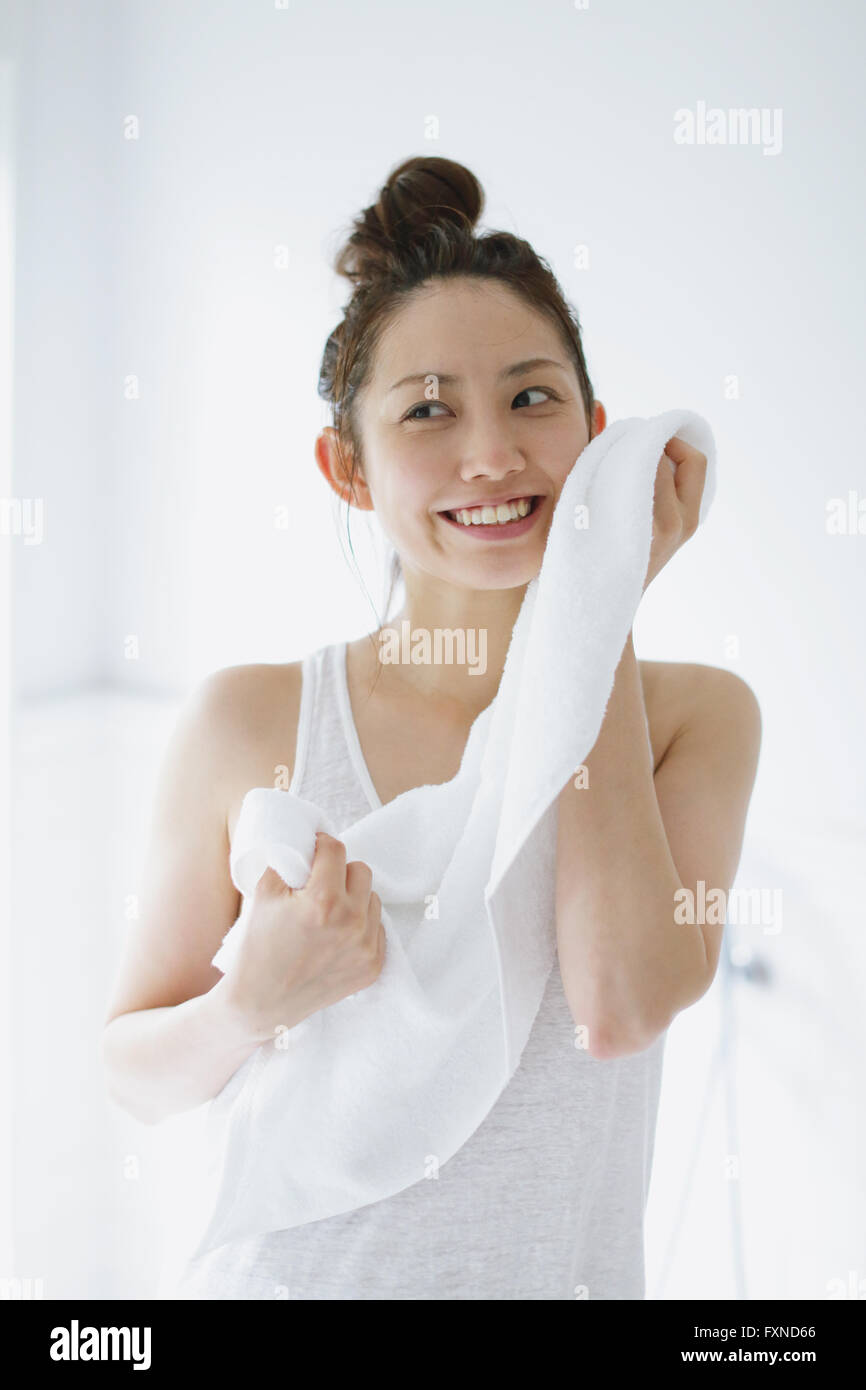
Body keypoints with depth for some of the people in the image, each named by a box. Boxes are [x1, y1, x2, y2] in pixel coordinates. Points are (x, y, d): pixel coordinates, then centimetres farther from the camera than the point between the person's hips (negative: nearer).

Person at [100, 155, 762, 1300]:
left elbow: (621, 1009, -25)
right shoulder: (251, 721, -11)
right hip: (288, 1272, 0)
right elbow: (134, 1074, -3)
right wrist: (258, 1003, -24)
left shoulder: (697, 714, -9)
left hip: (561, 1273, 1)